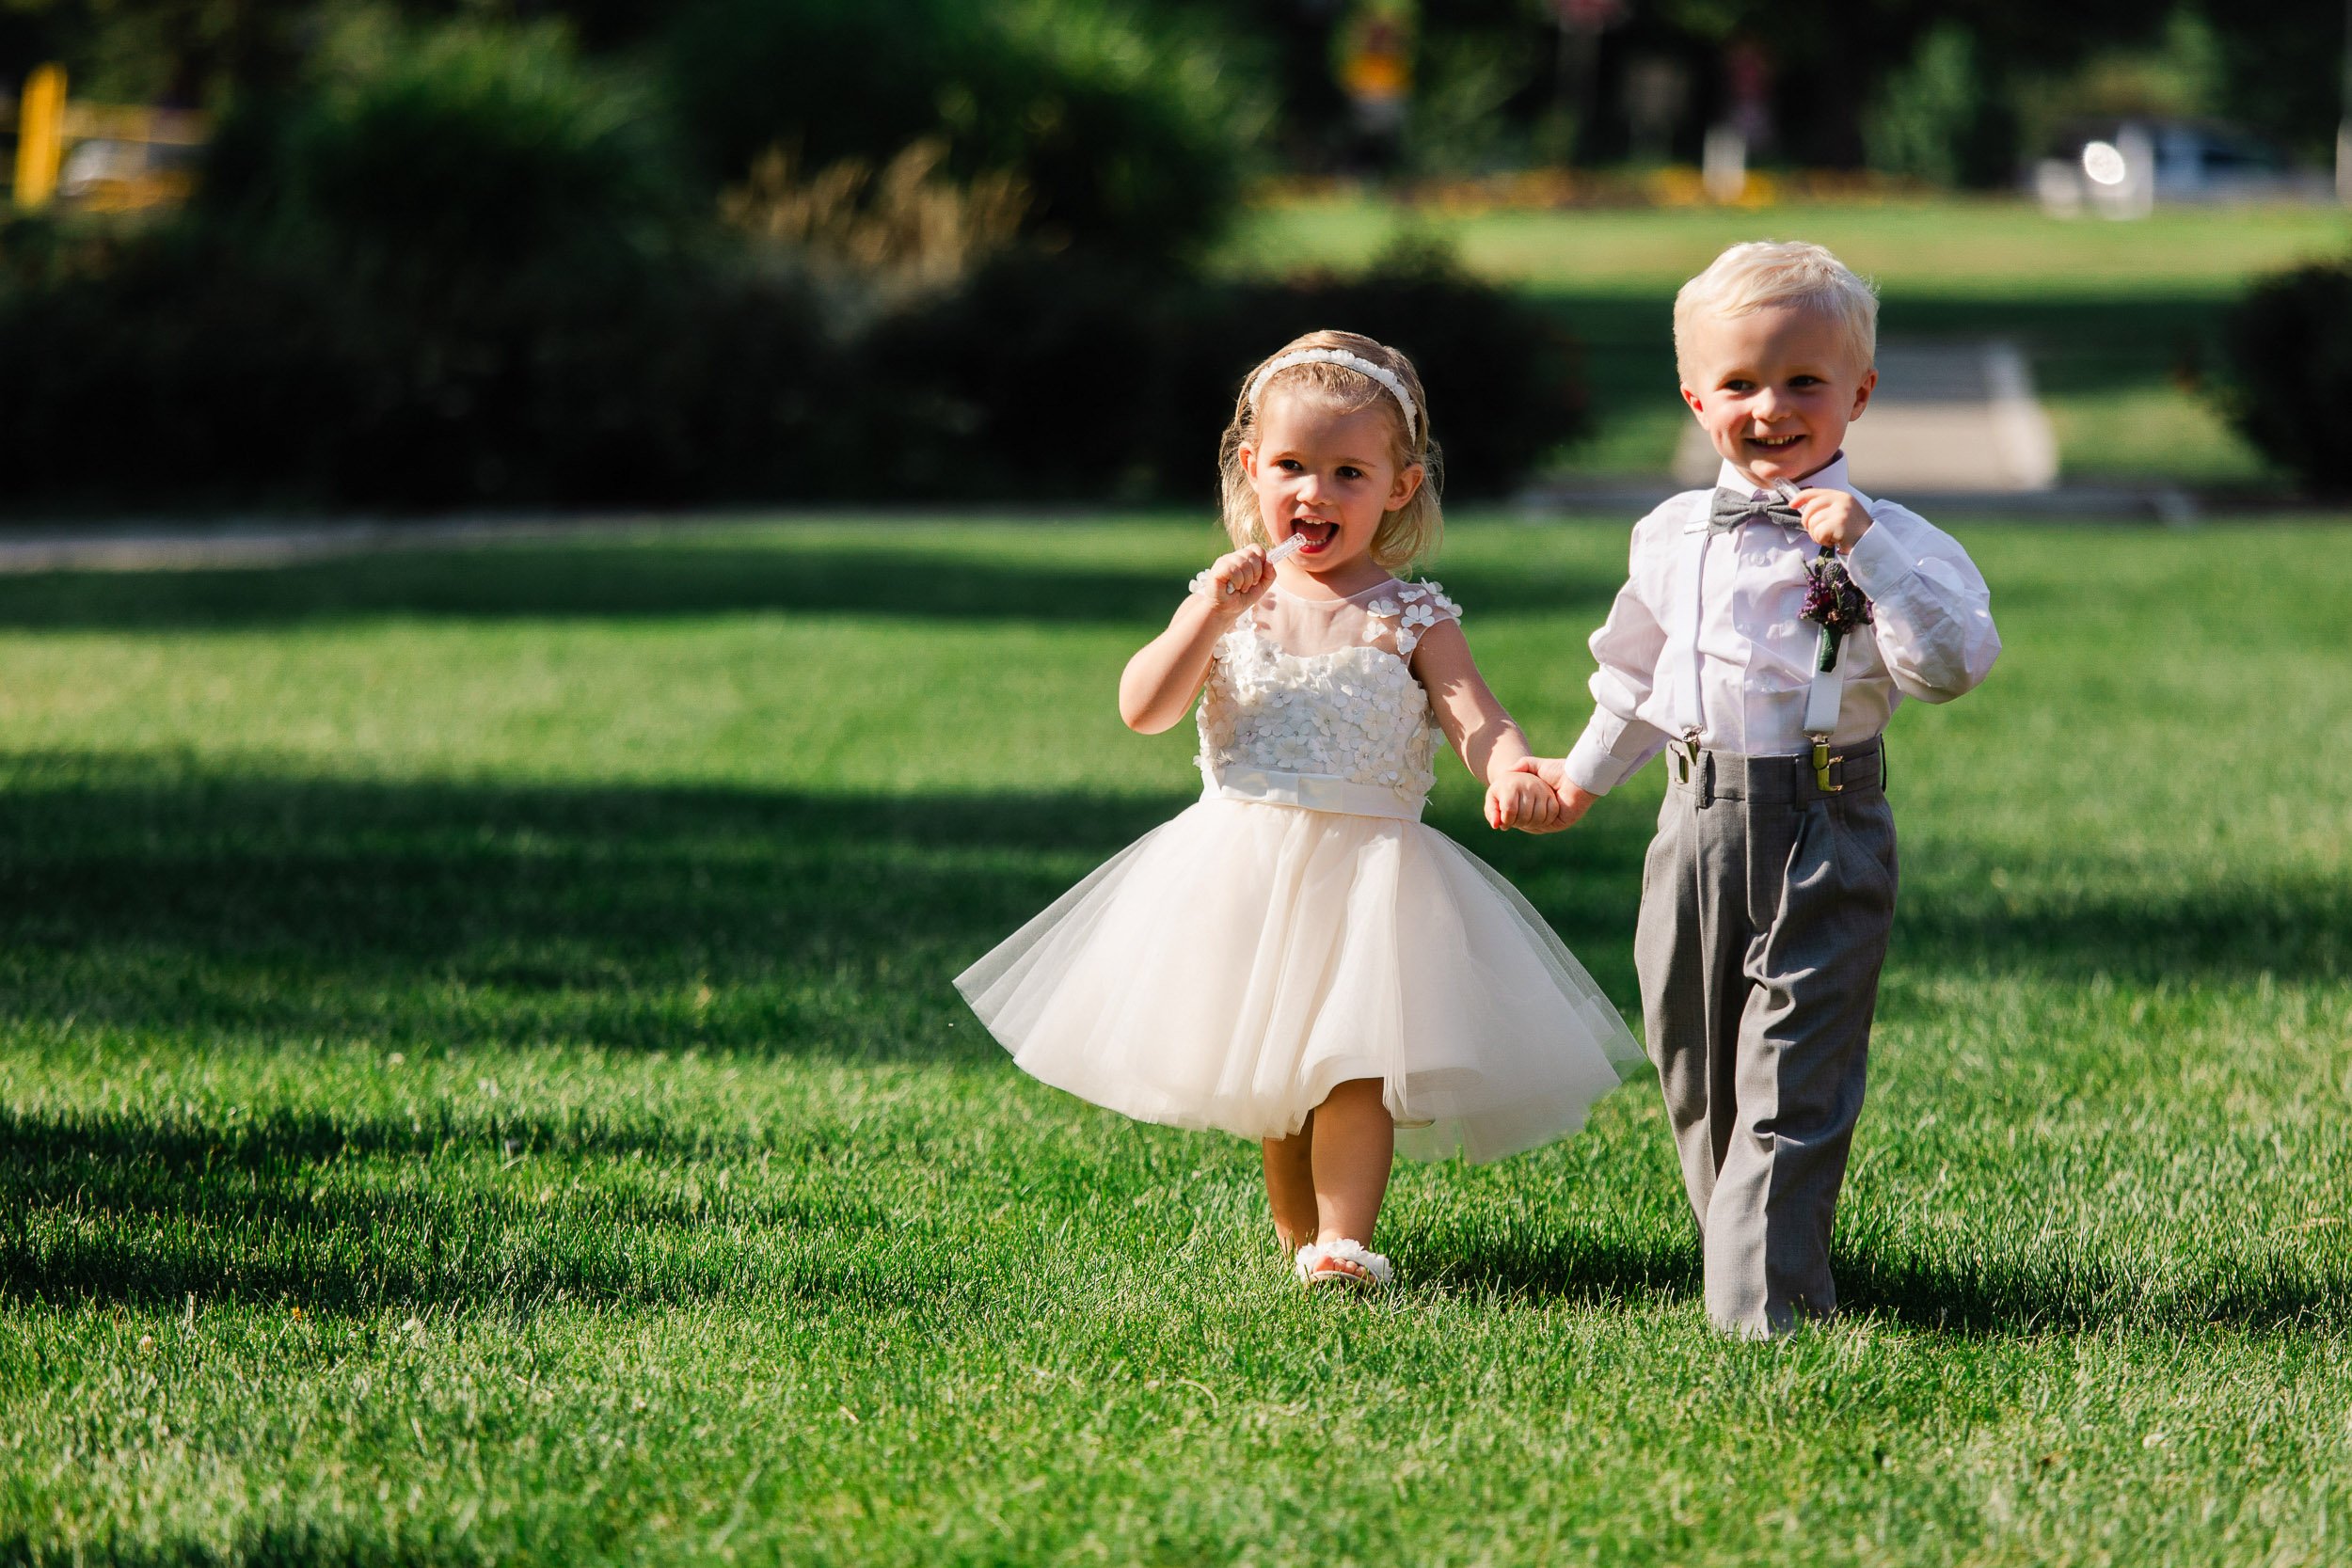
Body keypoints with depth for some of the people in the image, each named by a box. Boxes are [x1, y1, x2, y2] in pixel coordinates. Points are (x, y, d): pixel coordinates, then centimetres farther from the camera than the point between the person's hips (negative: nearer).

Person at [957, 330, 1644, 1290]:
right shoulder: (1231, 601, 5)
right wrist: (1214, 613, -16)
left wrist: (1513, 776, -36)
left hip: (1370, 870, -3)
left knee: (1354, 1063, -14)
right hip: (1244, 870, 3)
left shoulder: (1411, 621, -1)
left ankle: (1342, 1243, -20)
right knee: (1267, 1068, 11)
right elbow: (1143, 710, -5)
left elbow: (1477, 720, -13)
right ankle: (1296, 1233, 24)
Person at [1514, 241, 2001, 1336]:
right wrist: (1584, 775, 36)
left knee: (1792, 1076, -8)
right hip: (1699, 825, 5)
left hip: (1825, 834, -5)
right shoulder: (1674, 538, 8)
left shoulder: (1887, 541, -6)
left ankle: (1758, 1305, -10)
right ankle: (1764, 1265, 24)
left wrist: (1862, 551, -25)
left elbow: (1954, 664, -20)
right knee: (1697, 1069, 10)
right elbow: (1636, 674, 24)